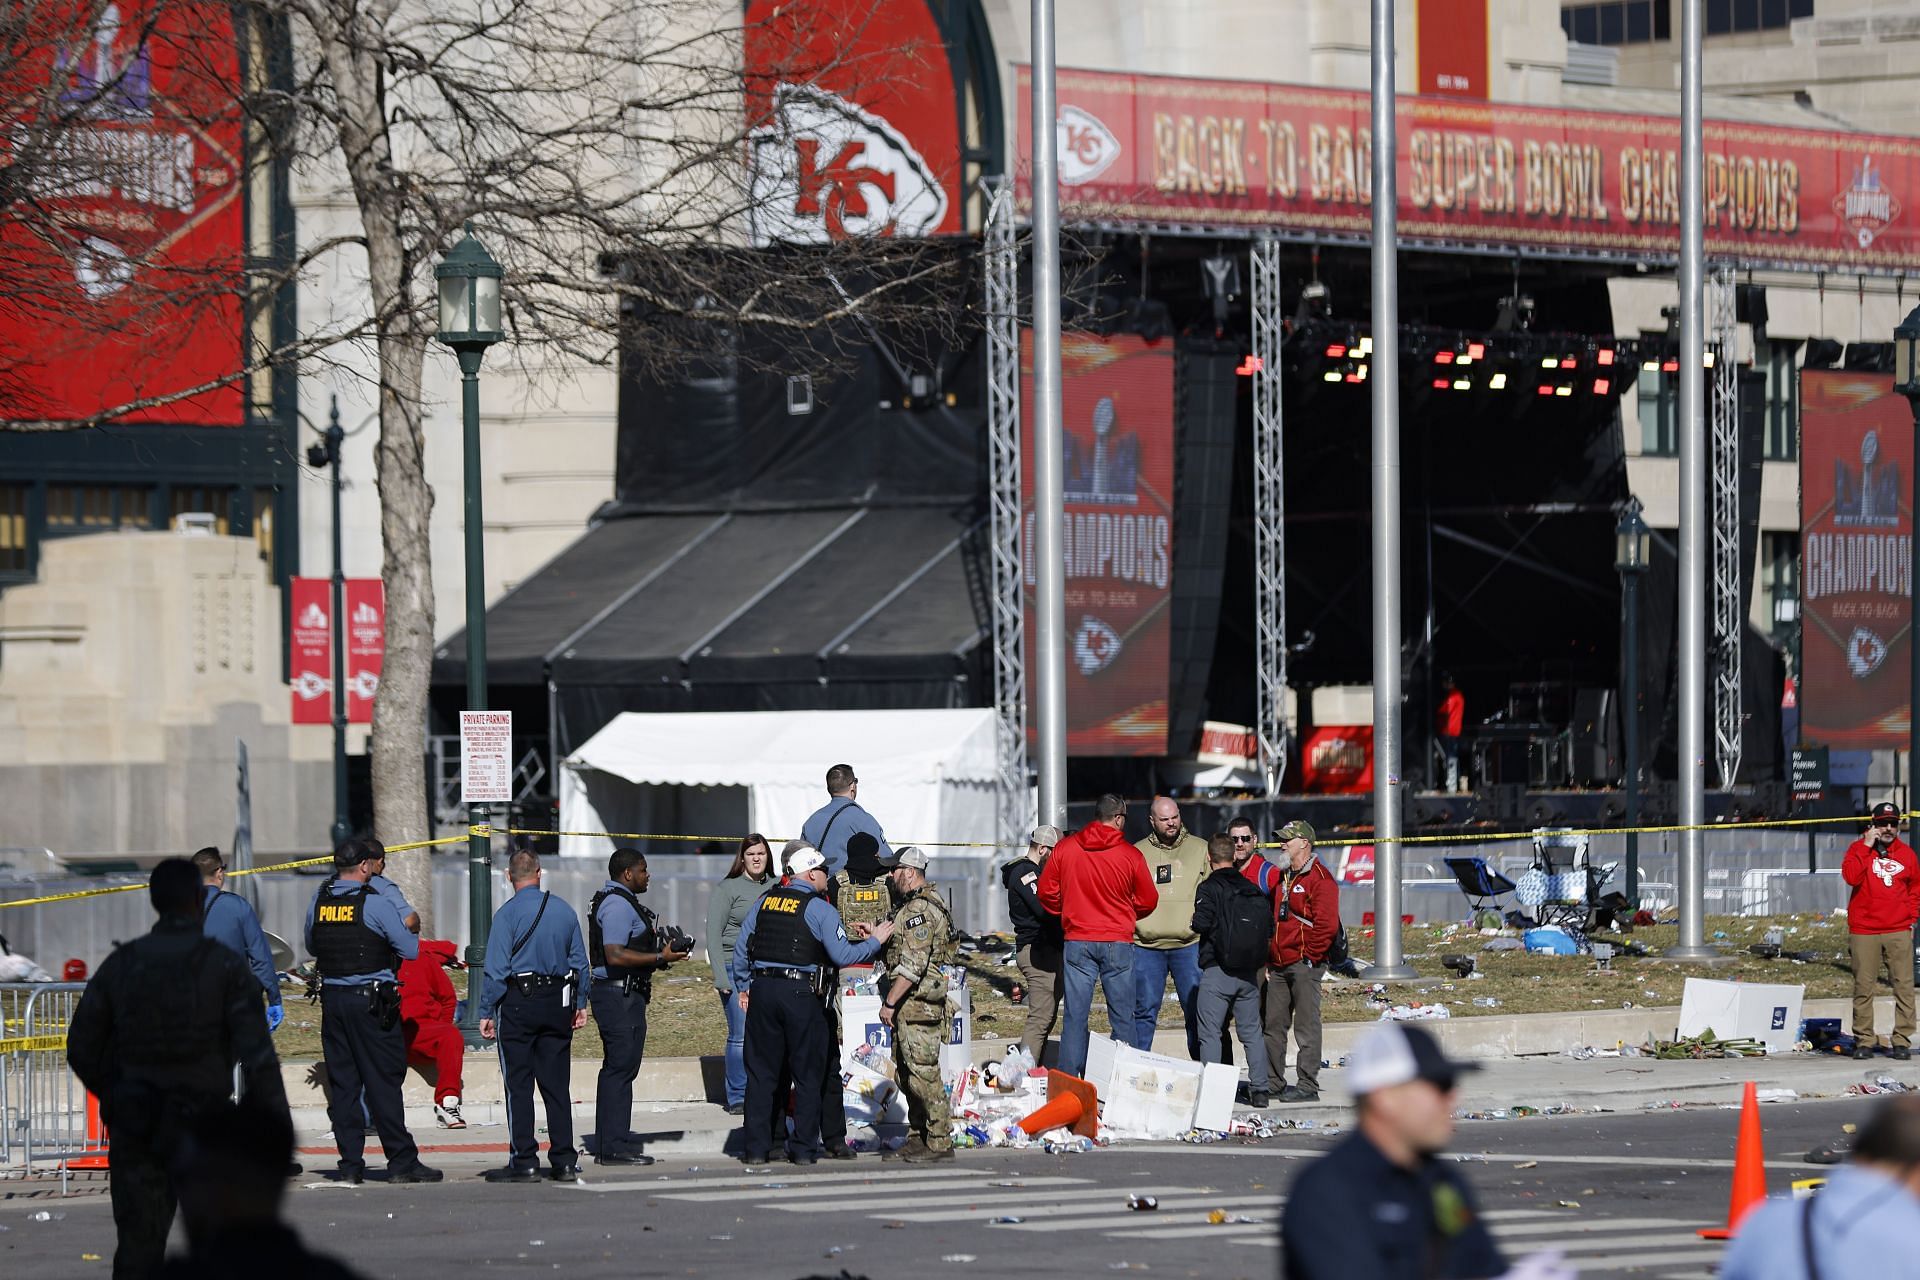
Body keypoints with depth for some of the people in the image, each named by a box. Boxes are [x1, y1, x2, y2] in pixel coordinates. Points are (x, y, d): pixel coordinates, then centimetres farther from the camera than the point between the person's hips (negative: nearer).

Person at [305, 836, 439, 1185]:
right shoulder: (375, 903, -11)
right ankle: (401, 1162, -1)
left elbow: (312, 947, 18)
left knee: (342, 1083, 8)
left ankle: (350, 1163, 7)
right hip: (371, 1000, -5)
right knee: (383, 1082, -2)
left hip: (331, 997, 5)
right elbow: (410, 950, -7)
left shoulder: (319, 901, 5)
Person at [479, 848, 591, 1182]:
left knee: (519, 1085, -1)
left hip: (518, 1003, -5)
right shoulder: (564, 911, 6)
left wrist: (486, 1013, -8)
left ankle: (524, 1161, -4)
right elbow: (579, 962, 12)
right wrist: (580, 1004, 21)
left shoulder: (508, 914, -9)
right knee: (557, 1083, 9)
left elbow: (496, 968, -12)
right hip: (558, 1002, 5)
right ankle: (564, 1162, 8)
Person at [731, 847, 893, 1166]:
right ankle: (805, 1149, 6)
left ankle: (755, 1148, 5)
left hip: (762, 990, 4)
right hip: (800, 993, -4)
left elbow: (741, 947, 12)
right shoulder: (819, 909, -5)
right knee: (807, 1074, 6)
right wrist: (875, 941, 6)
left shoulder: (765, 901, 10)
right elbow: (842, 955, -9)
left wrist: (743, 986, 21)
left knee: (760, 1071, 8)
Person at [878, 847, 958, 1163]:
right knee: (907, 1073, 14)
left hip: (918, 1004, -11)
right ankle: (918, 1138, 19)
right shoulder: (914, 905, 17)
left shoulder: (920, 910, -17)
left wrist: (890, 1002, -19)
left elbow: (912, 964, -22)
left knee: (923, 1072, -8)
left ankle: (940, 1142, -5)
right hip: (909, 1004, 11)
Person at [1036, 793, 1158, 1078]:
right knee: (1122, 1018, 6)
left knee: (1075, 1017, 4)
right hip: (1118, 942, -1)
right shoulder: (1130, 855, -5)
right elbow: (1148, 901, 3)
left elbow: (1045, 891, 5)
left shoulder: (1065, 848, 0)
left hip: (1077, 940, 1)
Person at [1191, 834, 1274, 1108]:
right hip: (1249, 973, 5)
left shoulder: (1210, 888, -8)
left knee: (1210, 1033, -1)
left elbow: (1201, 923, -21)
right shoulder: (1254, 890, 8)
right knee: (1252, 1032, 11)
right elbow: (1270, 929, 7)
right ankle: (1259, 1090, 8)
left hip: (1217, 972, -5)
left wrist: (1197, 924, 2)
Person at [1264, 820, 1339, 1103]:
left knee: (1306, 1027, -5)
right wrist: (1268, 959, 17)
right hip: (1278, 966, 9)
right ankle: (1273, 1082, 18)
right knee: (1272, 1025, 10)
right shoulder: (1282, 878, 19)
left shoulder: (1320, 879, -9)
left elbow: (1326, 924, -16)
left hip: (1304, 965, -9)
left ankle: (1308, 1086, -4)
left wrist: (1310, 955, -13)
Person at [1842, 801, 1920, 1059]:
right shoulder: (1859, 849, 4)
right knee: (1863, 987, -1)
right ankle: (1864, 1040, 5)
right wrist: (1866, 846, -14)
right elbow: (1851, 876, -15)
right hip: (1864, 933, -2)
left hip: (1899, 931, 2)